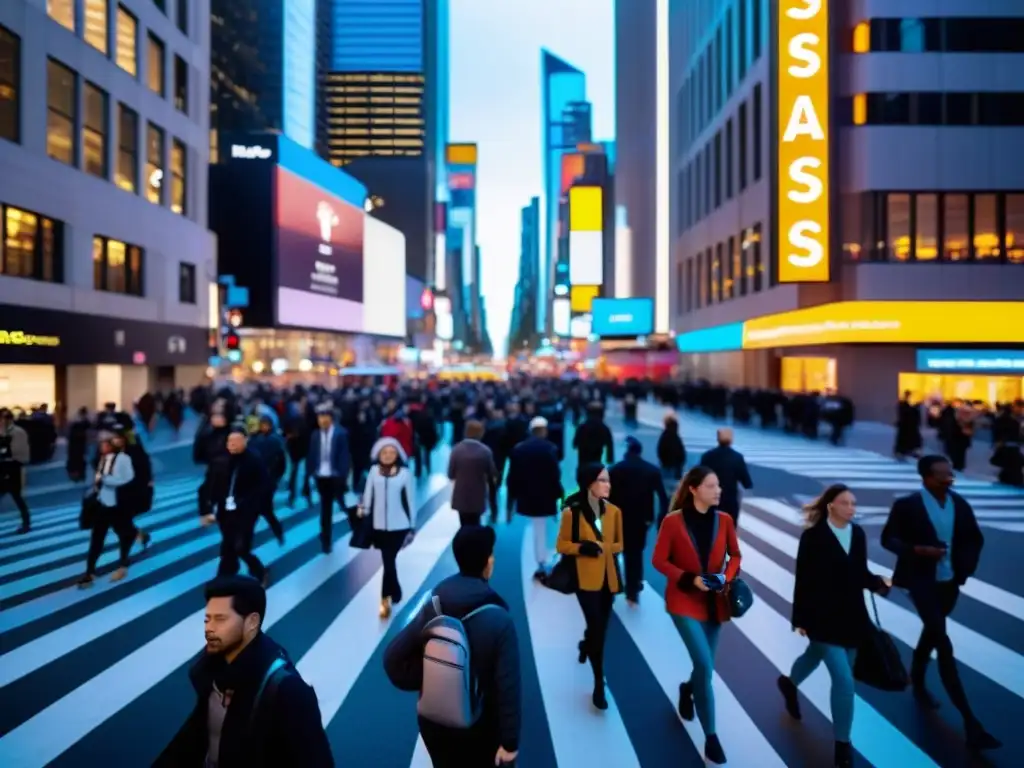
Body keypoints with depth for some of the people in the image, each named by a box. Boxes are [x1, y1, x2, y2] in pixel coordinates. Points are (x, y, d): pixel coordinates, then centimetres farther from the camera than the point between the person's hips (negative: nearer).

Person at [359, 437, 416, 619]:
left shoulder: (405, 473, -8)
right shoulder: (374, 470, -1)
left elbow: (410, 500, -1)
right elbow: (368, 494, 5)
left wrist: (412, 527, 2)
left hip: (399, 525, -3)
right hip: (379, 525, 3)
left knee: (389, 561, -5)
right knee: (388, 561, 14)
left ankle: (385, 599, 6)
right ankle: (395, 593, 34)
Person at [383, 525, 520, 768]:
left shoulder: (433, 607, -13)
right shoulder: (499, 621, -25)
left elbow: (393, 657, -12)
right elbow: (508, 687, -23)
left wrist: (422, 682, -1)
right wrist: (510, 740, -13)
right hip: (479, 725, -3)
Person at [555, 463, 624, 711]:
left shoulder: (614, 511, -2)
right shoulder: (572, 513, -12)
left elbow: (619, 544, 9)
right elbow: (562, 546, -4)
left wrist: (602, 547, -12)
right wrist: (582, 547, -22)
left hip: (609, 577, 4)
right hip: (585, 578, -4)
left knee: (601, 627, 17)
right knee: (597, 628, -9)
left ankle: (587, 644, 52)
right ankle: (599, 685, 4)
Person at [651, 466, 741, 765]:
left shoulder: (724, 520, -4)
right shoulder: (673, 521, -13)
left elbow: (735, 555, 8)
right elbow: (659, 560, -8)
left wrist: (727, 577, -12)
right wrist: (689, 579, -19)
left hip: (714, 602, 4)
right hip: (685, 601, -4)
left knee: (704, 665, 14)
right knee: (705, 665, -13)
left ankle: (687, 689, 50)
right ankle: (710, 735, 4)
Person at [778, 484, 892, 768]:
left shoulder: (858, 533, 0)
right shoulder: (813, 536, -16)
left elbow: (860, 573, 10)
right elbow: (803, 580, -13)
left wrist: (879, 583, -11)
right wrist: (800, 619, -11)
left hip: (850, 616, 6)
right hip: (822, 617, -6)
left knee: (816, 655, 25)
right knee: (844, 680, -9)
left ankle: (789, 683, 57)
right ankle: (843, 745, 9)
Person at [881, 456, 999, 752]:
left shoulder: (960, 504, -1)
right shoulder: (907, 505, -14)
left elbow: (975, 539, 12)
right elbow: (888, 538, -8)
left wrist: (966, 567, -3)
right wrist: (918, 550, -24)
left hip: (950, 582, 5)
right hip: (921, 580, -5)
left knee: (931, 633, 22)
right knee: (943, 643, -9)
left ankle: (918, 684, 46)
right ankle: (969, 721, -6)